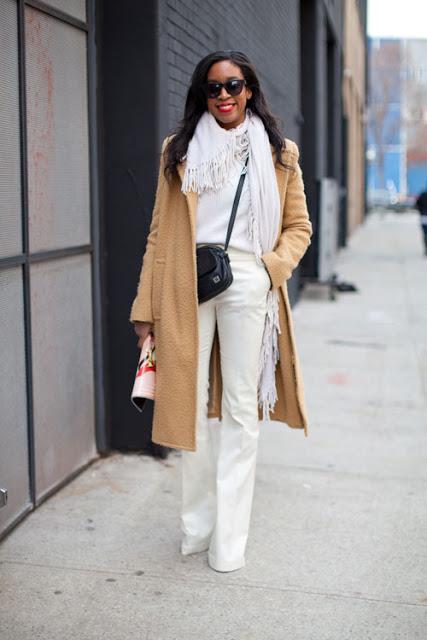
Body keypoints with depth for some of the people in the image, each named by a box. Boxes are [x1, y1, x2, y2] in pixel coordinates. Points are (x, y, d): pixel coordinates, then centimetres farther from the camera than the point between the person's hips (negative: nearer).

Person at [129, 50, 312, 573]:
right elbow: (160, 231, 8)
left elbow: (298, 226, 12)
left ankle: (229, 535, 10)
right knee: (192, 402, 5)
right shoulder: (180, 150, 11)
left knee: (239, 407, 1)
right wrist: (145, 305, 5)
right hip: (186, 286, 1)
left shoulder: (278, 154, 10)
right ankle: (197, 523, 20)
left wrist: (274, 266, -8)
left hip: (246, 284, -1)